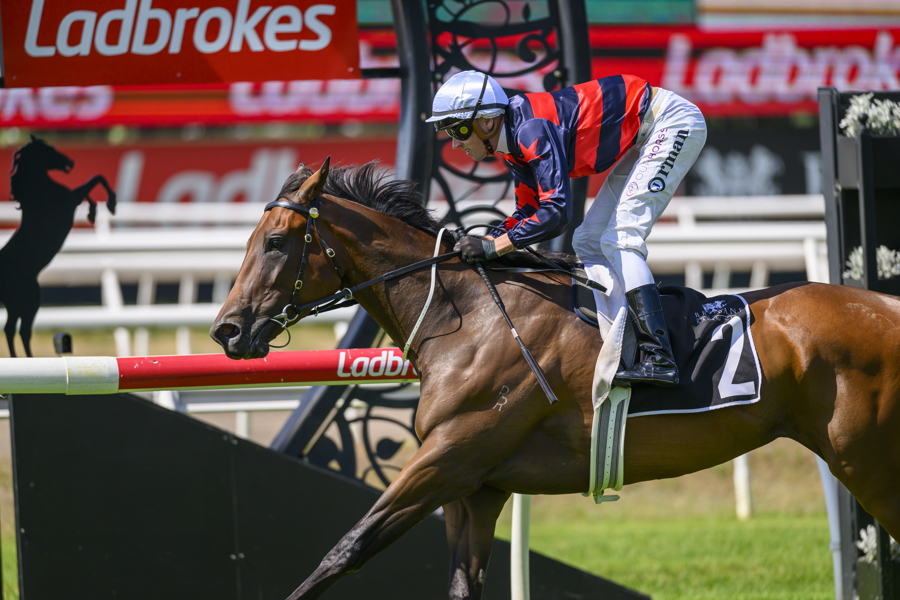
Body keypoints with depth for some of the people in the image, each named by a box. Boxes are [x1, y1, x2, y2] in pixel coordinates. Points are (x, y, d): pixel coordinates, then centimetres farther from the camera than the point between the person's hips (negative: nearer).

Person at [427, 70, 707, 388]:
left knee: (618, 240, -18)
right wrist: (483, 240, -5)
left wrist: (493, 247, -30)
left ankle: (659, 359, -24)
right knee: (588, 242, 9)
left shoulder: (533, 130, -28)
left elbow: (556, 212, -34)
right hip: (643, 136, 10)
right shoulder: (515, 137, 2)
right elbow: (529, 211, 10)